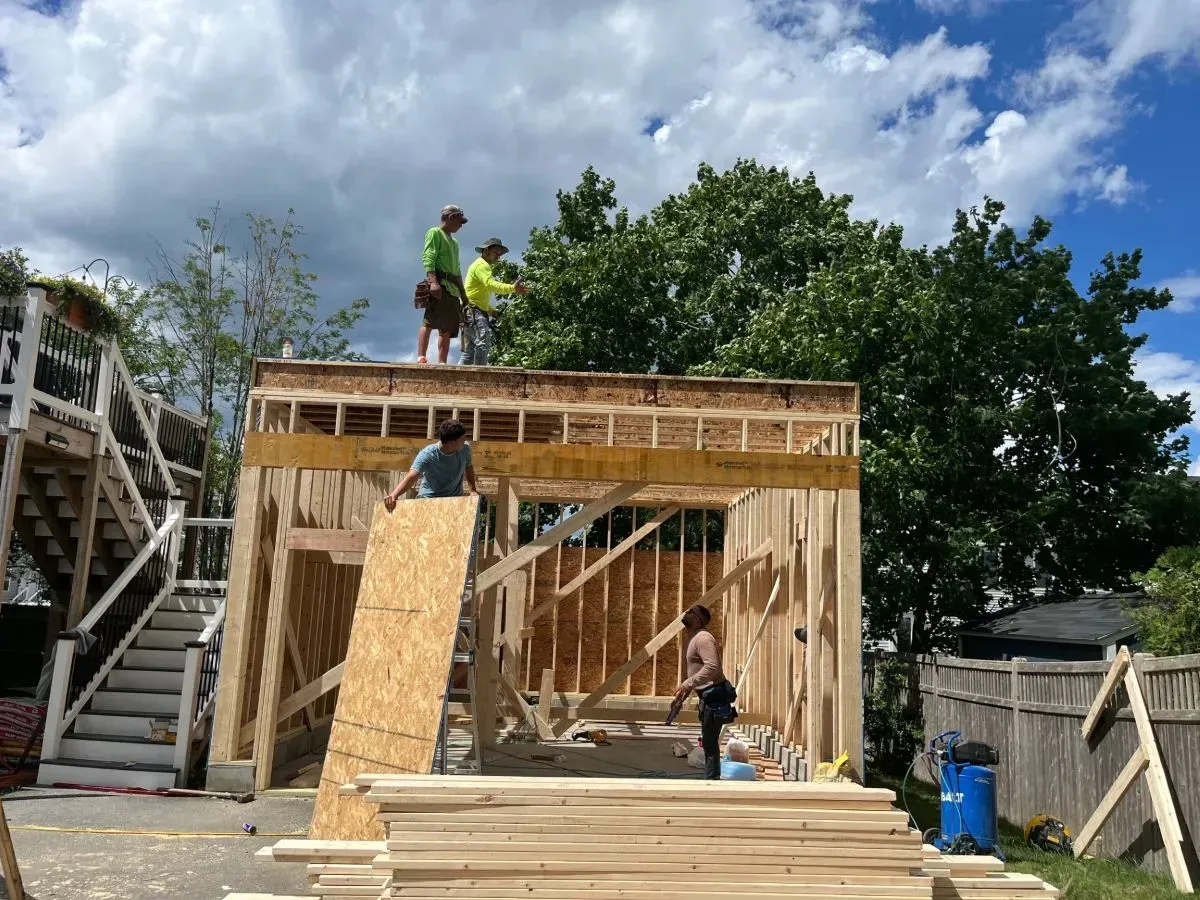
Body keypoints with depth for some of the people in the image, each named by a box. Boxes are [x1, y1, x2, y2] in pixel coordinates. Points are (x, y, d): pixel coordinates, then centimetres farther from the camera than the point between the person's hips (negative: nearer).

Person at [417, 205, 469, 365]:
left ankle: (442, 363, -2)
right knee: (430, 321, -20)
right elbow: (428, 258, -9)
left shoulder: (454, 242, 31)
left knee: (448, 328, 1)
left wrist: (464, 295, 23)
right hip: (439, 285, -9)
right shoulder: (435, 233, 6)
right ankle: (421, 358, -29)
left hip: (453, 289, 9)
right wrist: (433, 281, -24)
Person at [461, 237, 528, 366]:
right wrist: (512, 288, -41)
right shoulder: (482, 265, -8)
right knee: (483, 342, -24)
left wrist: (490, 310, 17)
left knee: (470, 349, 11)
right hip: (474, 310, -11)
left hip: (475, 311, 11)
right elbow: (491, 284, -28)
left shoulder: (483, 266, 26)